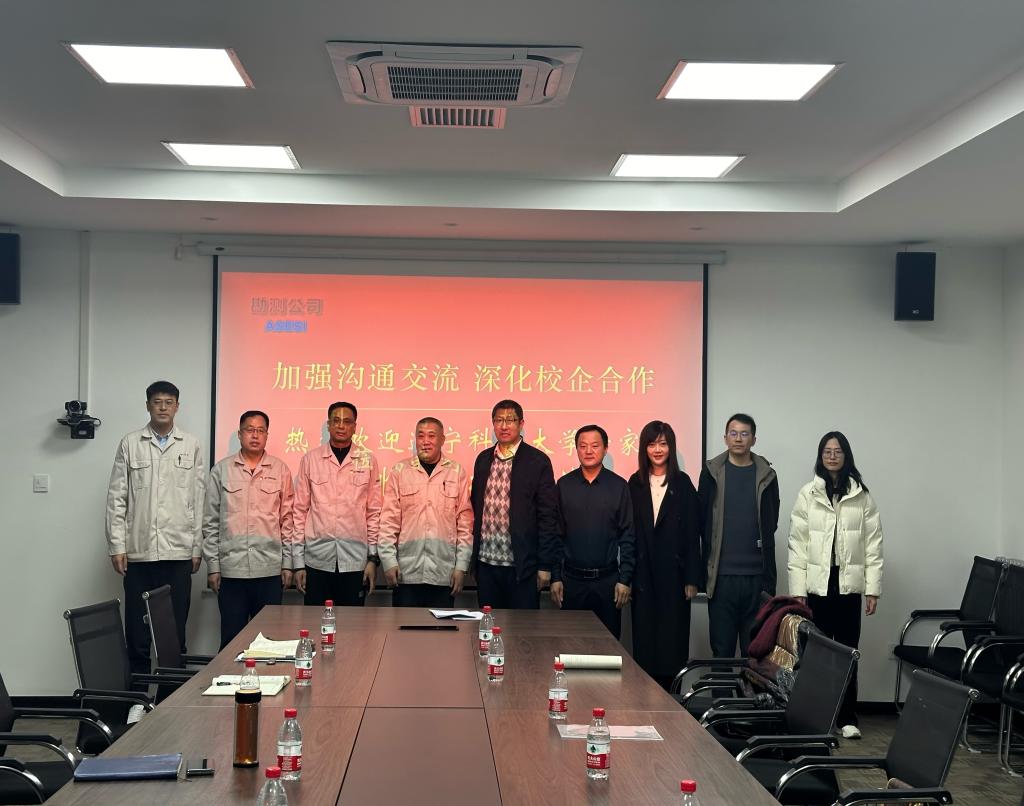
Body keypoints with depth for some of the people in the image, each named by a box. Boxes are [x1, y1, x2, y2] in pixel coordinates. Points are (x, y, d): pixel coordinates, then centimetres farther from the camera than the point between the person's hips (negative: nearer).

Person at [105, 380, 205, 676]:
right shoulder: (130, 444, 5)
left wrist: (197, 548, 2)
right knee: (137, 630, 3)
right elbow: (116, 498, 4)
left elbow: (198, 500, 6)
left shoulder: (191, 446, 6)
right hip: (138, 552, 0)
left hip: (178, 552, 0)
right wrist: (117, 546, -2)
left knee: (175, 630, 3)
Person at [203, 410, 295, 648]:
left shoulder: (280, 470, 6)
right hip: (231, 569, 0)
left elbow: (287, 519, 7)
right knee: (231, 638, 4)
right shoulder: (221, 470, 5)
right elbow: (211, 522, 6)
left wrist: (287, 563, 3)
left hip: (270, 569, 0)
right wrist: (212, 566, 1)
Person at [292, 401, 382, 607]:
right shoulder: (310, 460, 4)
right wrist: (298, 562, 2)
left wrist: (373, 558, 1)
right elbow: (300, 511, 5)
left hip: (355, 561, 0)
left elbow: (374, 512, 6)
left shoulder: (368, 461, 4)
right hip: (317, 560, 0)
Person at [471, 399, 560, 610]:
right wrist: (473, 555, 11)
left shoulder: (537, 461, -5)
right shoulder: (483, 459, 10)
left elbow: (548, 516, -5)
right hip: (485, 562, 4)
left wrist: (544, 565, -8)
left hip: (521, 566, -4)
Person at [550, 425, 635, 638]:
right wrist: (555, 577, 0)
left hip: (607, 580, 0)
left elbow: (628, 536, 1)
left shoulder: (619, 486, 1)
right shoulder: (564, 485, 3)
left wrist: (625, 580, -4)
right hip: (572, 579, 1)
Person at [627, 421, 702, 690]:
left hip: (673, 571, -2)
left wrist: (692, 578, -6)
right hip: (643, 573, 2)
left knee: (672, 636, 1)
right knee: (644, 638, 4)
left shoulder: (682, 484, 1)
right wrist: (627, 575, 0)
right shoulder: (635, 484, 7)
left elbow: (692, 533, -1)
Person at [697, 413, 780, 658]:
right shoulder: (712, 472, 4)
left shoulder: (766, 476, 6)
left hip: (757, 575, 1)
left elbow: (771, 523, 10)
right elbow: (701, 519, 4)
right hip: (721, 575, -1)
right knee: (722, 649, 4)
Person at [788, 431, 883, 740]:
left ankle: (847, 718, 12)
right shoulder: (808, 494, 2)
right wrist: (798, 589, -5)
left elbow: (873, 545, 4)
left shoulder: (862, 496, 4)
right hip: (817, 584, 0)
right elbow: (797, 544, 1)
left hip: (849, 584, 1)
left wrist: (873, 589, -2)